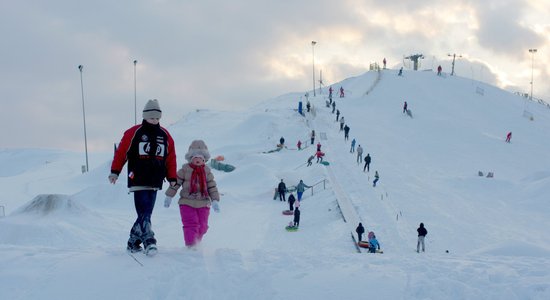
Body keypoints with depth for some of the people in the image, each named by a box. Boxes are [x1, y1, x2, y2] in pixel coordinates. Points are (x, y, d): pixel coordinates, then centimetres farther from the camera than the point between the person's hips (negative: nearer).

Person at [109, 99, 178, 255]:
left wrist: (172, 178, 15)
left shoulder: (165, 135, 13)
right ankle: (148, 241, -18)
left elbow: (171, 158, 17)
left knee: (145, 213, 6)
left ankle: (133, 242, 16)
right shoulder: (134, 133, 0)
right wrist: (115, 171, -3)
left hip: (155, 183, 4)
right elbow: (121, 152, 1)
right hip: (138, 182, -4)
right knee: (144, 214, -13)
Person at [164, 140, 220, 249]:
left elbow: (212, 186, 6)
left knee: (202, 226, 6)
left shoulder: (207, 171, 6)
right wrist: (169, 196, 0)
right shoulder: (184, 170, -1)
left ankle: (196, 243, 26)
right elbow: (176, 183, 2)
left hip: (203, 204, 3)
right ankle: (190, 244, -11)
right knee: (191, 224, -13)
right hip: (187, 203, -3)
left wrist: (215, 201, -1)